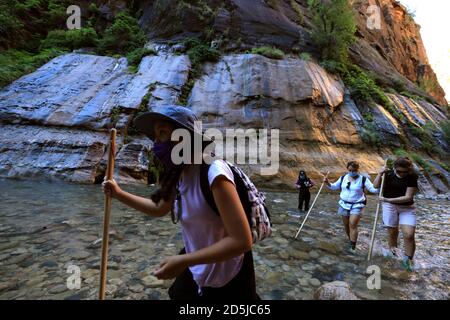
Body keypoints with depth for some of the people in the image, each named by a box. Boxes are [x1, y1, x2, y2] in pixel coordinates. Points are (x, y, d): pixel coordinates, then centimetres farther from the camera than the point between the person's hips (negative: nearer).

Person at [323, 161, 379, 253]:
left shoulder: (363, 179, -9)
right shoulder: (343, 178, 3)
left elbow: (373, 189, -14)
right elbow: (334, 187, 12)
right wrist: (327, 183, -6)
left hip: (357, 206, -4)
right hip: (344, 204, 4)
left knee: (353, 225, -13)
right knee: (346, 225, 13)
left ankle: (353, 247, -7)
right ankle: (351, 240, 37)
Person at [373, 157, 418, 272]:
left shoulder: (412, 178, -10)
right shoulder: (389, 174, -5)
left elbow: (408, 197, -15)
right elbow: (376, 186, -2)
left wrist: (389, 199, -20)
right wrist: (380, 174, -15)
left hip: (407, 208, -1)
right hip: (389, 206, 1)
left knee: (409, 235, -8)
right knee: (392, 232, 9)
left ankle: (408, 259, 13)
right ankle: (393, 253, 33)